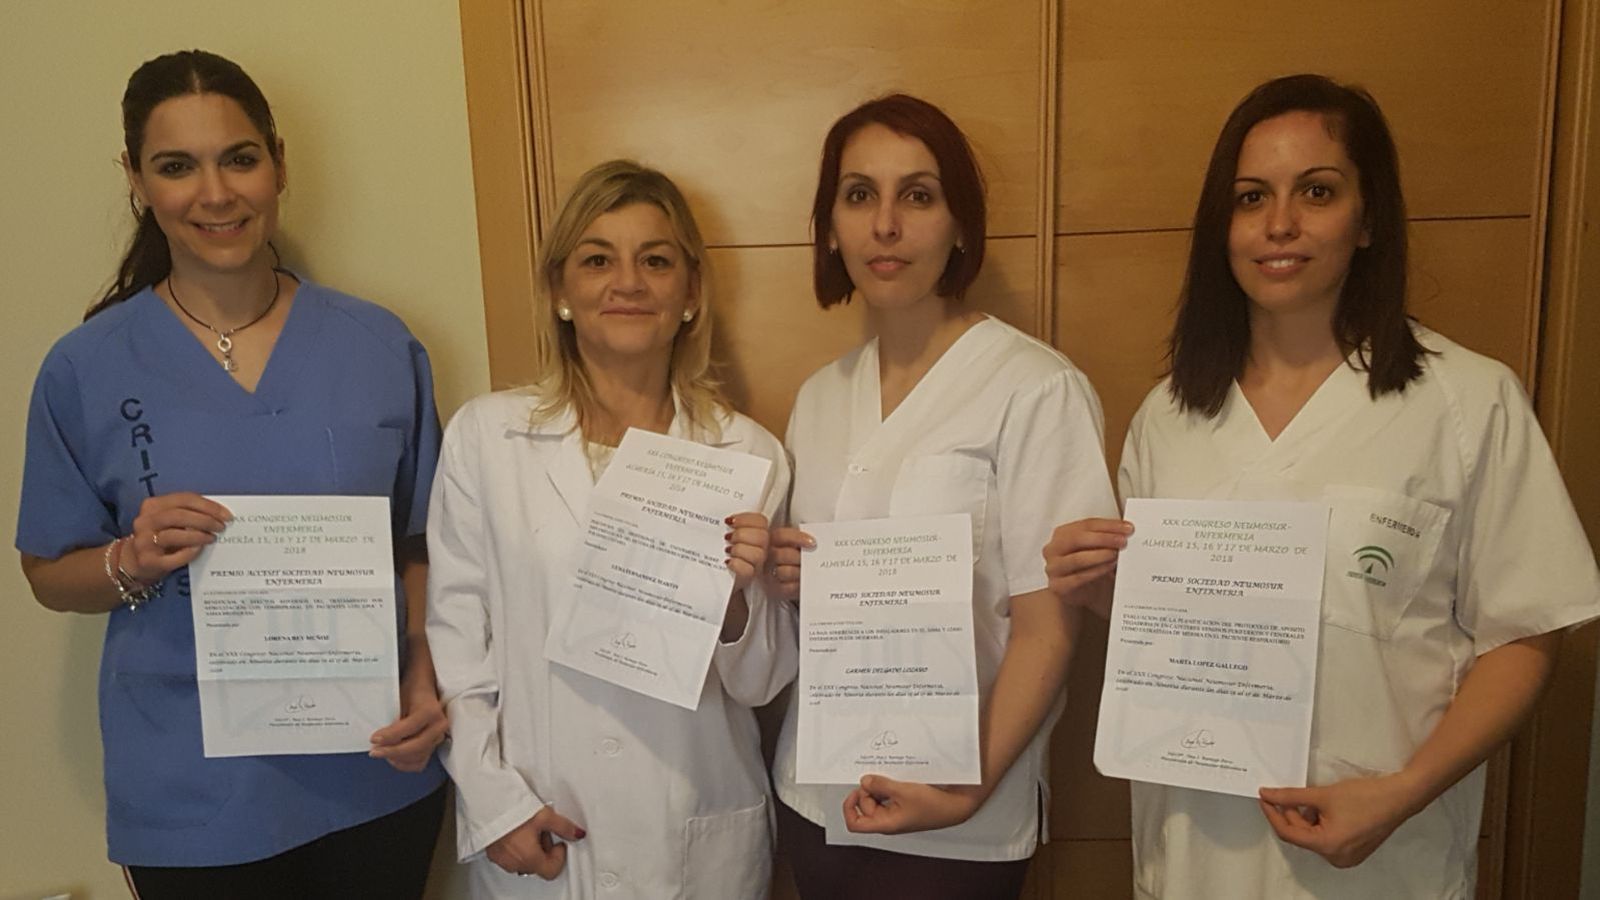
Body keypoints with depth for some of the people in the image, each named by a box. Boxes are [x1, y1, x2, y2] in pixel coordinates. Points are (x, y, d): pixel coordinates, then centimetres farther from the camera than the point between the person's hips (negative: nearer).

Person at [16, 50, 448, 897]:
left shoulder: (381, 346, -4)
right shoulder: (85, 369, -5)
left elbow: (419, 546, 3)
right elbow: (50, 574, 4)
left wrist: (425, 681, -11)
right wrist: (134, 563, -17)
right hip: (194, 798, 0)